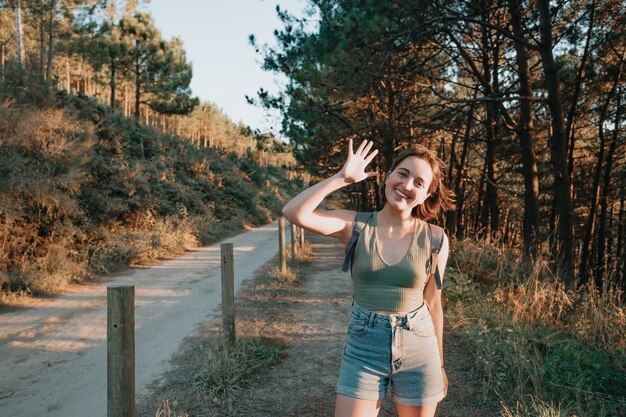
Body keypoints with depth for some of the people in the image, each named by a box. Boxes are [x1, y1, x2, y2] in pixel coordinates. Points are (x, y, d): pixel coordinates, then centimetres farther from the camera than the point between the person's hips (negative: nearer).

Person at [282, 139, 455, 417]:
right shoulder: (356, 225, -8)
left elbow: (433, 303, 5)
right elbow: (294, 213, -22)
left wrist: (439, 364, 12)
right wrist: (342, 177, -18)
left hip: (418, 351, 1)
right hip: (363, 349, -1)